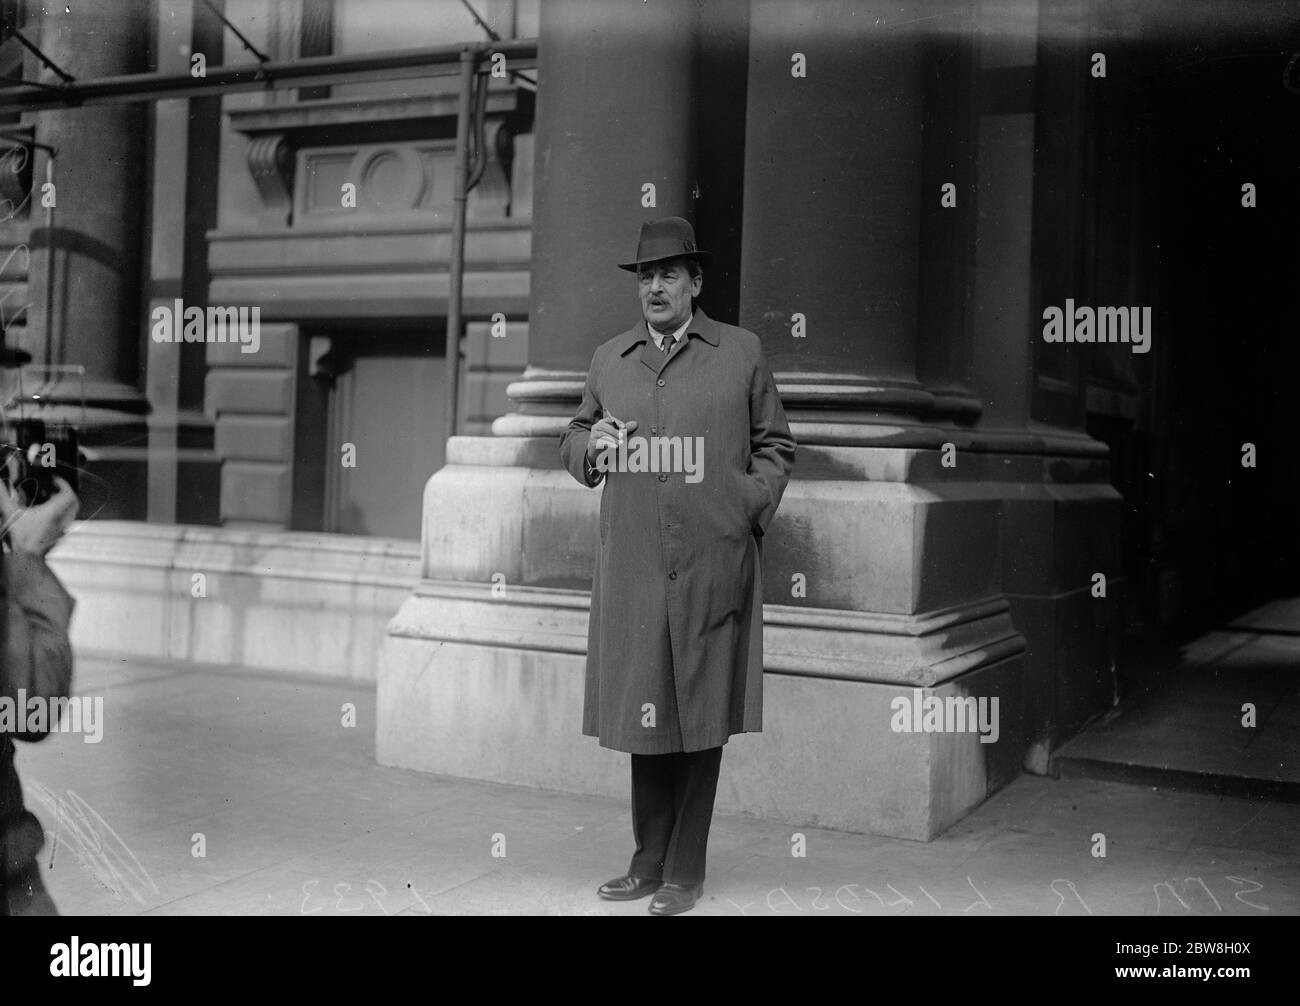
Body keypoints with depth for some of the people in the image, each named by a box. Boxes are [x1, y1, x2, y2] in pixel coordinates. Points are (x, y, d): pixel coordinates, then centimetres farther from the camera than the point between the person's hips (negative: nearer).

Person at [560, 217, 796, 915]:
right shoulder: (609, 359, 12)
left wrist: (750, 508, -3)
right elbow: (572, 441, 20)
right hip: (630, 565, 3)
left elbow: (775, 446, 11)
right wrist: (592, 446, -2)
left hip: (713, 564, -2)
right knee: (641, 710, 8)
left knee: (700, 717, 3)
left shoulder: (741, 352, 5)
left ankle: (685, 873, 14)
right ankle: (648, 861, 22)